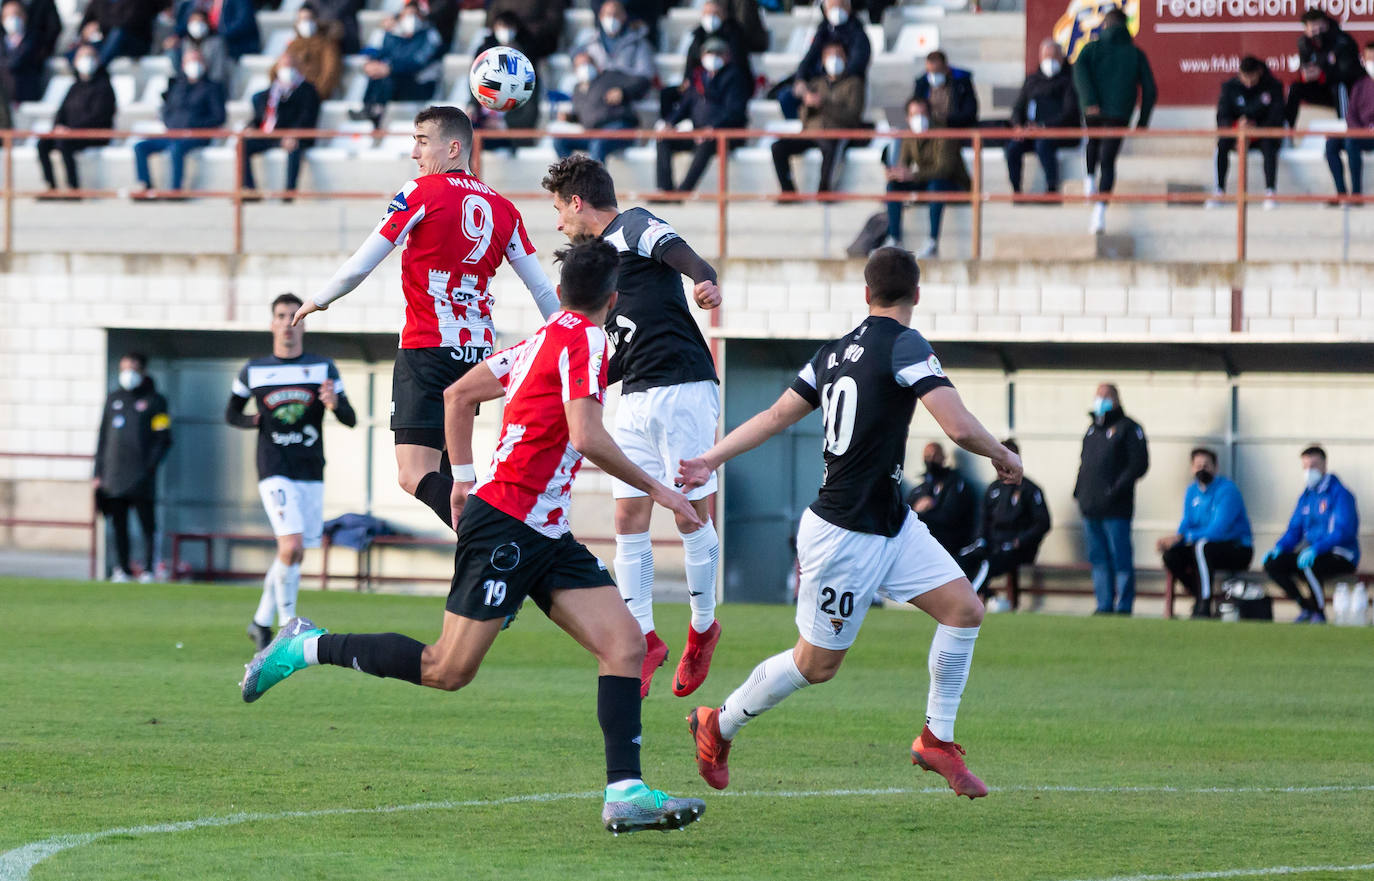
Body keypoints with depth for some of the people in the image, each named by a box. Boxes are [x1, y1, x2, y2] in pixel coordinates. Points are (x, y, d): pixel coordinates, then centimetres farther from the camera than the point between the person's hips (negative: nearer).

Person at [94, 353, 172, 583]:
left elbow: (163, 439, 0)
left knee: (147, 524, -5)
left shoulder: (155, 401, 4)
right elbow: (103, 437, 18)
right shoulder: (114, 399, 16)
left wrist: (150, 466, -12)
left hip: (140, 476, -4)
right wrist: (99, 473, 12)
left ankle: (148, 570, -3)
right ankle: (121, 568, 10)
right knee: (119, 524, 4)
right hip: (114, 474, 4)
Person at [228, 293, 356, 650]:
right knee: (292, 546, -20)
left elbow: (350, 419, 1)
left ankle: (261, 622, 27)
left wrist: (335, 404, -22)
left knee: (293, 554, 9)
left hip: (311, 474, 3)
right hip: (275, 472, -3)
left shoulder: (323, 369, 4)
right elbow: (231, 413, 18)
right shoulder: (253, 372, 4)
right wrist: (254, 421, -4)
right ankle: (287, 626, -10)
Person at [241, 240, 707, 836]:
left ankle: (626, 793, -12)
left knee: (625, 645, -4)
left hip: (544, 538, 10)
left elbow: (459, 394, 23)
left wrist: (464, 478, 26)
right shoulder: (584, 341, -10)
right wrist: (653, 488, -14)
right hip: (504, 524, -10)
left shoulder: (541, 339, 16)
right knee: (448, 670, -8)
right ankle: (308, 648, 6)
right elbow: (585, 437, -23)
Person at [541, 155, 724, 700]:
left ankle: (703, 629, 13)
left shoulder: (635, 228, -2)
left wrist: (706, 285, -43)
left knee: (692, 517, -4)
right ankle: (644, 640, 7)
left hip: (682, 387, -9)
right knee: (629, 520, 1)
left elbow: (689, 260, -22)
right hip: (635, 399, 9)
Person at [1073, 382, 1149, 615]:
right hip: (1090, 508, 7)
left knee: (1121, 559, -6)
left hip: (1115, 509, -7)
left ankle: (1124, 607, -4)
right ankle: (1104, 606, 13)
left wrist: (1116, 489, -17)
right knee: (1099, 558, 8)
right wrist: (1079, 488, 11)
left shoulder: (1128, 428, -3)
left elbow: (1139, 464, -10)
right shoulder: (1092, 430, 20)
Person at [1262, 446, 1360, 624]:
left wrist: (1316, 549, -34)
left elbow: (1343, 531, -22)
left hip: (1341, 557, -8)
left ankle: (1319, 614, -19)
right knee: (1272, 564, -9)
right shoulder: (1306, 497, 14)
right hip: (1311, 553, 8)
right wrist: (1278, 548, -4)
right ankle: (1307, 608, -1)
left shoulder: (1339, 494, -11)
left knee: (1308, 565, -38)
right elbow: (1295, 529, 17)